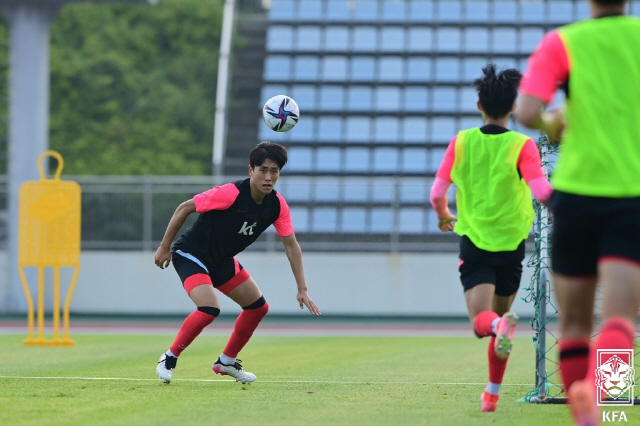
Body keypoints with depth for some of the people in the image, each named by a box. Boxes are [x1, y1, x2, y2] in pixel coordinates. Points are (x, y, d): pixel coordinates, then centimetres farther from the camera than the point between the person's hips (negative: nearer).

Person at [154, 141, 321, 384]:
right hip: (191, 254, -8)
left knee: (258, 307, 9)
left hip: (222, 261, 8)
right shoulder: (230, 194, -28)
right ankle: (169, 359, -8)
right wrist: (165, 247, -12)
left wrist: (302, 289, -6)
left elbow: (291, 245, -1)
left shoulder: (277, 205, -9)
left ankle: (227, 362, 26)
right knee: (209, 308, -27)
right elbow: (184, 209, -18)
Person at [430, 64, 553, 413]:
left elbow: (437, 193, 2)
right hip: (511, 244, 1)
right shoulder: (522, 145, -6)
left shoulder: (461, 142, 0)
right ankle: (492, 393, 24)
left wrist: (444, 216, 23)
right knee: (499, 316, 19)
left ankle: (500, 325, -44)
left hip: (474, 243, 0)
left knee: (481, 320, -7)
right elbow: (542, 190, -19)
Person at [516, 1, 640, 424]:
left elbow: (527, 114, -13)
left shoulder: (561, 42, -1)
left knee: (574, 325, 14)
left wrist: (551, 121, 9)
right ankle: (593, 389, -41)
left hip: (577, 189, 0)